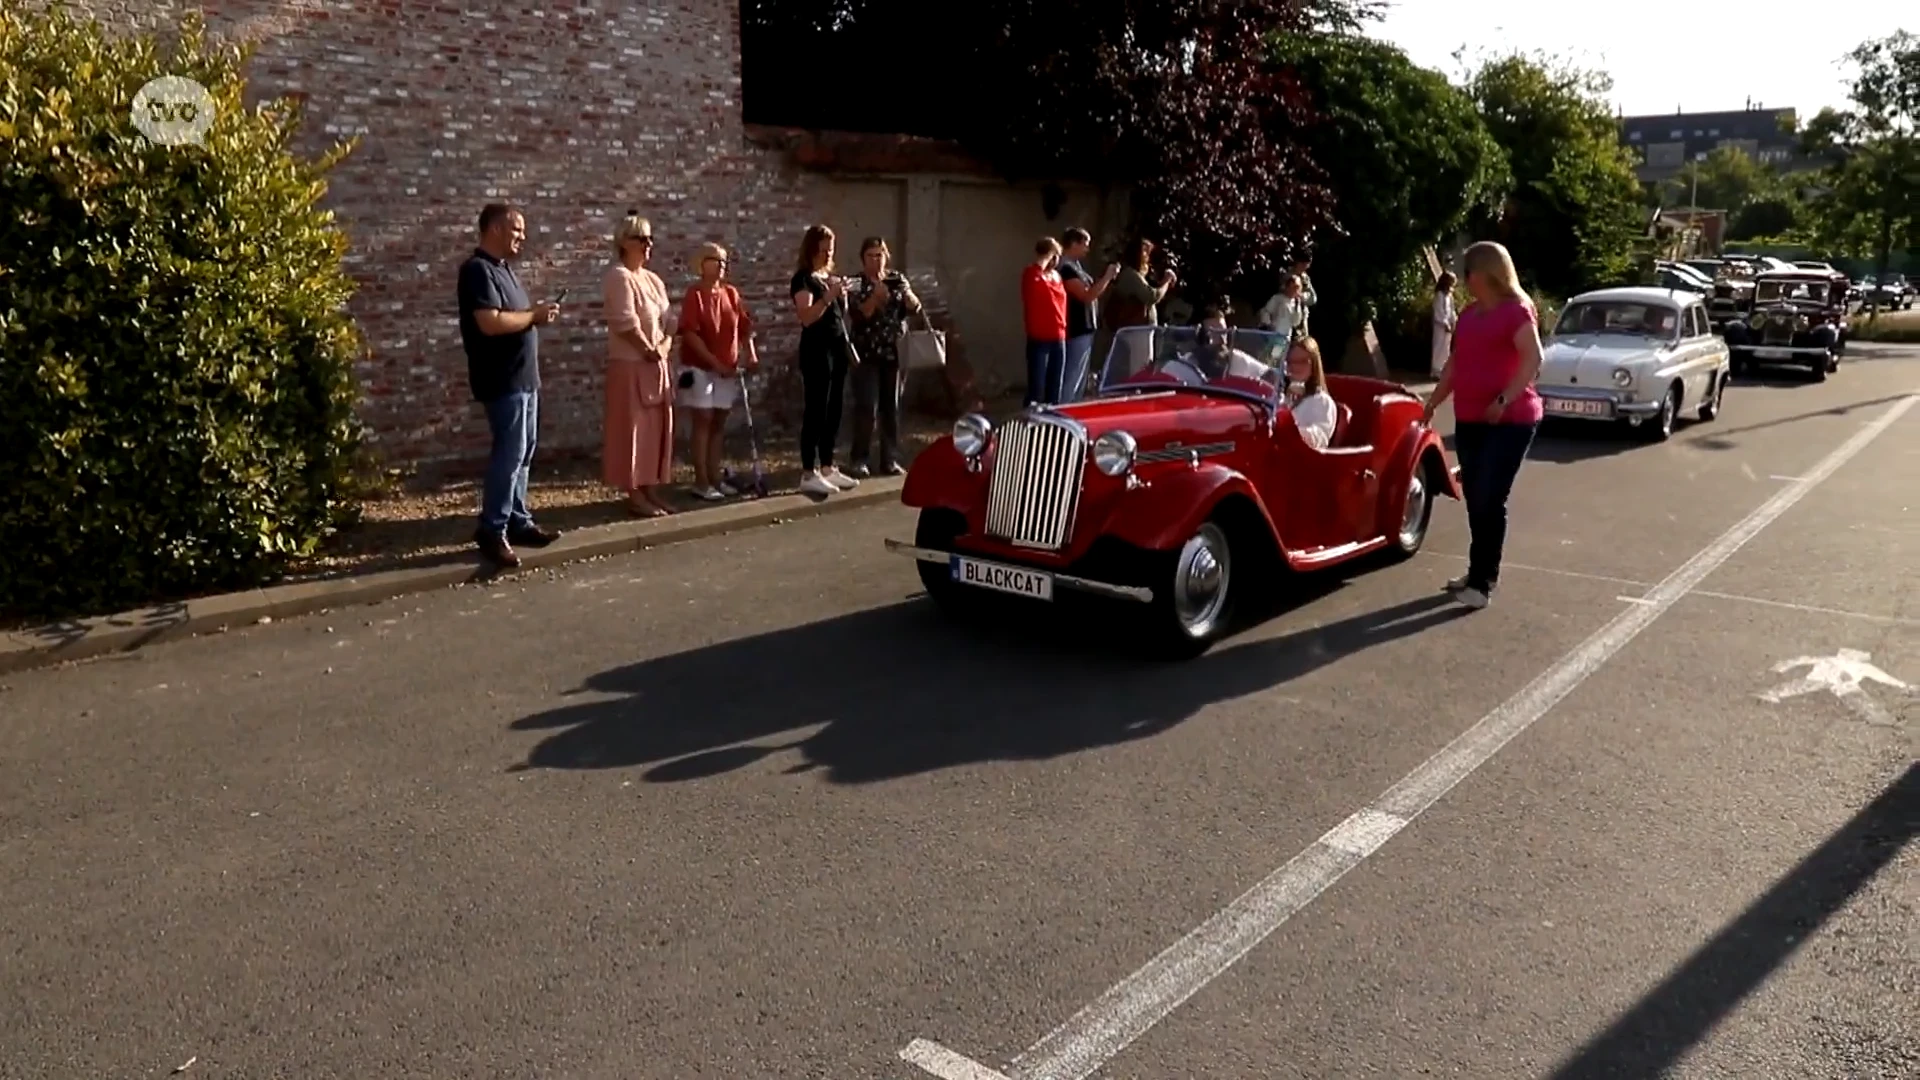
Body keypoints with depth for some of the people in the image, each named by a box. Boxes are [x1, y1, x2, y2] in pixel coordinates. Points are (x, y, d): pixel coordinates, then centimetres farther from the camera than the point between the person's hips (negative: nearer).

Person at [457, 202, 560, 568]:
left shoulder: (503, 268, 16)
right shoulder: (478, 270, -15)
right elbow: (491, 323, -27)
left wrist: (536, 314, 5)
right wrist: (534, 315, -15)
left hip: (523, 376, 10)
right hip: (503, 379, -10)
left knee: (523, 451, 13)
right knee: (510, 452, -9)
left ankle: (518, 521, 20)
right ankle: (492, 530, -1)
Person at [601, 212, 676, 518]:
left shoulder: (653, 279, 16)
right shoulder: (619, 276, -12)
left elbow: (666, 321, 15)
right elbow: (626, 323, -21)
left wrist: (664, 347, -3)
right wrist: (650, 350, -12)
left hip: (656, 365, 9)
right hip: (630, 365, -9)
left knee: (656, 428, 10)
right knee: (633, 429, -4)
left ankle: (650, 489, 17)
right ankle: (635, 495, 0)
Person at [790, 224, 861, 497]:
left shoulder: (830, 276, 17)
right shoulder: (803, 278, -8)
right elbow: (806, 317, -20)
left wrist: (843, 296, 4)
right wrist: (828, 296, -28)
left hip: (838, 347, 8)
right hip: (817, 349, -8)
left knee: (834, 410, 9)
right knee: (815, 411, -8)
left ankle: (827, 468, 17)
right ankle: (808, 474, -5)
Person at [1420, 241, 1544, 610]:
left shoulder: (1516, 310, -9)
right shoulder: (1469, 313, 15)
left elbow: (1533, 358, -21)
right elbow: (1455, 362, 23)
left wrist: (1504, 400, -27)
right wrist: (1433, 402, 21)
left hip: (1509, 421, -7)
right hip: (1469, 420, 8)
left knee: (1489, 500, -10)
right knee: (1475, 499, 9)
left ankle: (1482, 581, -6)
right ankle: (1481, 572, 20)